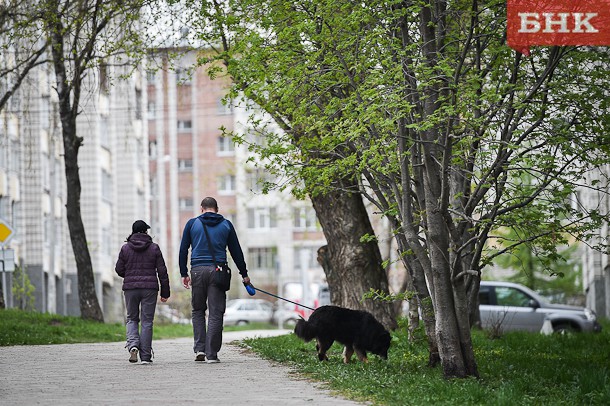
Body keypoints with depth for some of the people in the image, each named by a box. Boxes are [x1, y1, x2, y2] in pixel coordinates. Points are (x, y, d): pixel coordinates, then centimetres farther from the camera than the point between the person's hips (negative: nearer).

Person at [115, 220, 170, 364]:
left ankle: (133, 345, -10)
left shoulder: (125, 248, 1)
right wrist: (165, 292, 4)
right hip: (150, 288, -1)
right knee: (147, 321, 3)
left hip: (130, 288, 1)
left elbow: (119, 270, 4)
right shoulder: (154, 248, 0)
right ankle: (145, 356, 1)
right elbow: (162, 271, -1)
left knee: (132, 319, 15)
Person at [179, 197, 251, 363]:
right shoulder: (226, 225, 9)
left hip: (197, 271, 0)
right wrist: (244, 274, 18)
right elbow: (236, 251, 11)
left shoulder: (192, 224, 8)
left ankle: (199, 348, 2)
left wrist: (184, 274, 12)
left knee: (198, 310, 15)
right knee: (216, 313, 1)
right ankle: (211, 354, -3)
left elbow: (183, 250, 6)